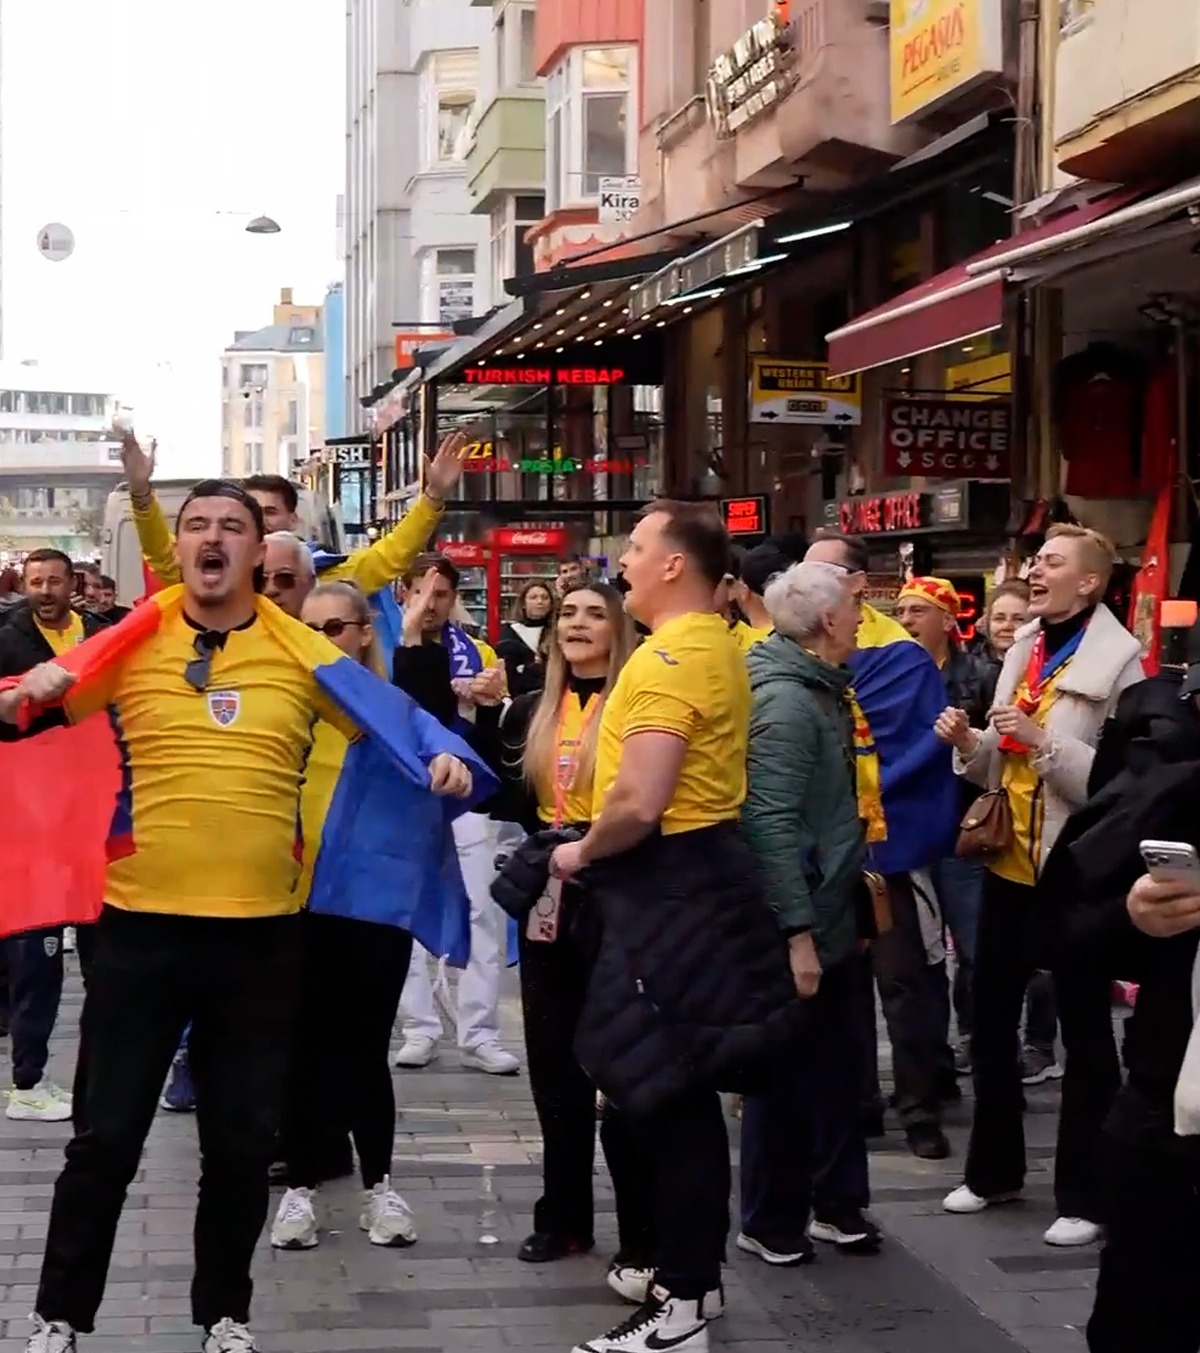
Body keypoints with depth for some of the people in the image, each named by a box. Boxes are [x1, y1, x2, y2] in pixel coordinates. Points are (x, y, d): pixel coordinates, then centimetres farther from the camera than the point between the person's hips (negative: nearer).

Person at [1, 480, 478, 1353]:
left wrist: (441, 755, -10)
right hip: (142, 923, -1)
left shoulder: (301, 651, 2)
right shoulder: (130, 641, 1)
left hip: (262, 929, 1)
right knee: (109, 1135, 5)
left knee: (243, 1141, 12)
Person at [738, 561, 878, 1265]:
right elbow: (771, 823, -27)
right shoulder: (784, 699, -21)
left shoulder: (822, 688, 11)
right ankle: (772, 1224, 16)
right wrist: (797, 931, -28)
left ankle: (838, 1202, 29)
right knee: (789, 1074, 3)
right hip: (796, 923, -10)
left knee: (837, 1066, 17)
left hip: (830, 914, 10)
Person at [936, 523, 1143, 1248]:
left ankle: (1085, 1196, 15)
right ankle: (994, 1169, 32)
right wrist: (970, 742, -4)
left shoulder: (1120, 661, -13)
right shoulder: (1023, 650, 10)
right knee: (991, 1019, 16)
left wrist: (1042, 741, -27)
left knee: (1085, 1033, 5)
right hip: (1009, 862, 8)